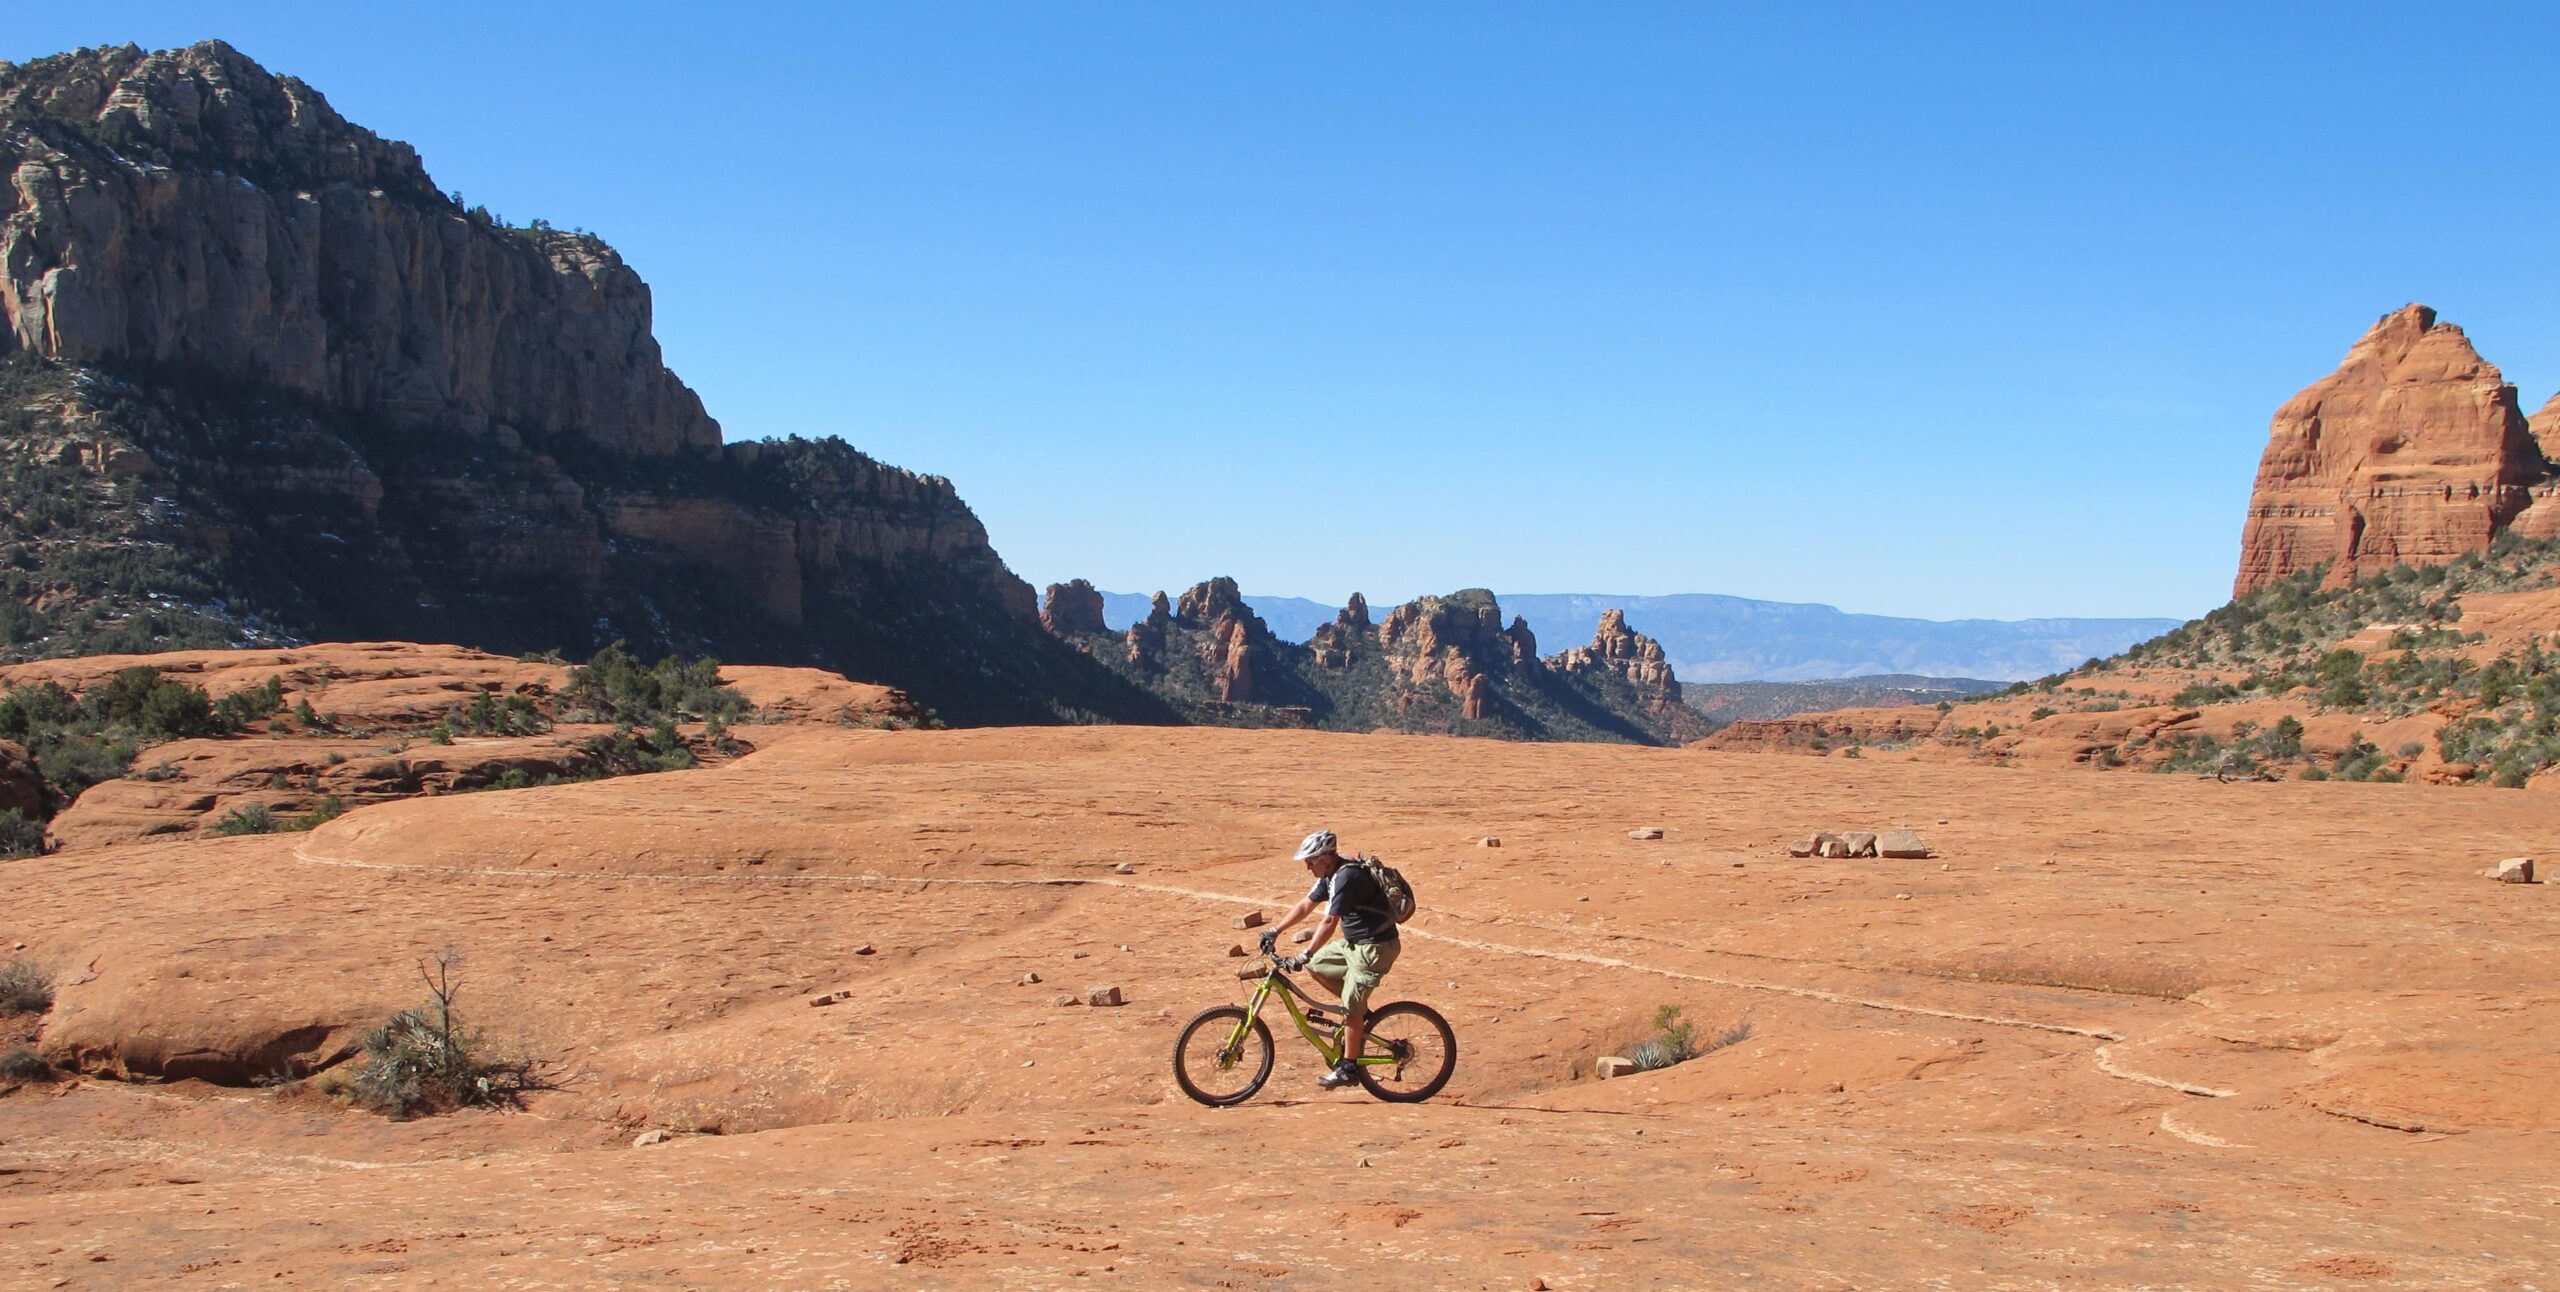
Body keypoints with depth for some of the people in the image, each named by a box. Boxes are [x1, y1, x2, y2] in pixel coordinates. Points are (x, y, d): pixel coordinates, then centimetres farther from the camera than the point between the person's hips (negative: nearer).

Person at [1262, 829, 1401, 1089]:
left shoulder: (1346, 877, -24)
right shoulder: (1331, 875, 6)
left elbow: (1329, 923, -28)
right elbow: (1305, 905, 15)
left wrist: (1304, 956, -28)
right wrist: (1275, 931, 11)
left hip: (1375, 947, -10)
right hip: (1355, 942, 10)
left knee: (1351, 1009, -4)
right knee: (1316, 965, 13)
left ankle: (1348, 1069, 6)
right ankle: (1361, 1014, 18)